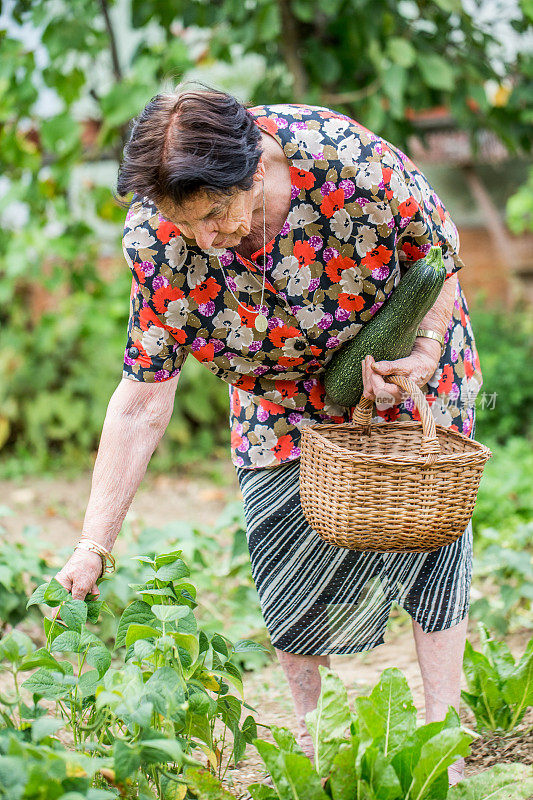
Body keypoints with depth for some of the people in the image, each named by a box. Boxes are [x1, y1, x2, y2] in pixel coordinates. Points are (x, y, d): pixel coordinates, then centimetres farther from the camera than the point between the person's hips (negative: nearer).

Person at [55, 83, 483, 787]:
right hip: (282, 397, 1)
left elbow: (439, 257, -14)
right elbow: (142, 401, -23)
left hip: (407, 366, -1)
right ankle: (309, 737, 16)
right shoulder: (160, 238, -29)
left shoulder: (356, 163, -36)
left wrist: (424, 349, -32)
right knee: (287, 550, -5)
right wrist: (94, 544, -25)